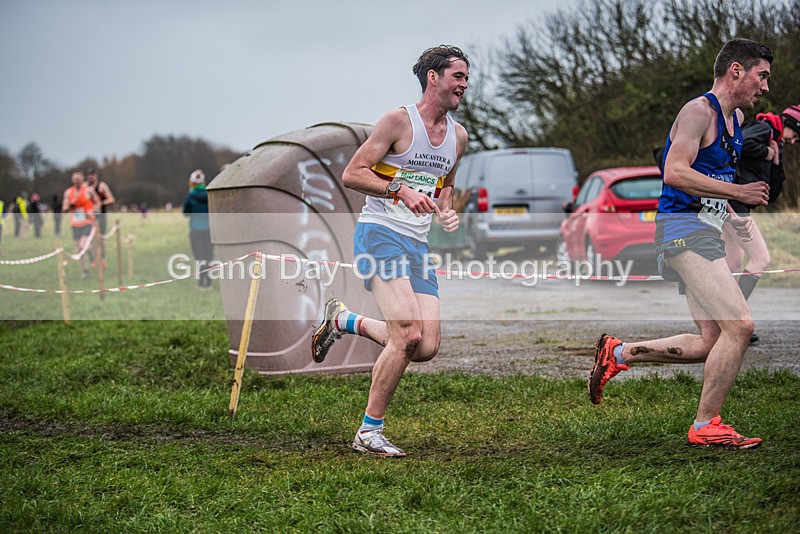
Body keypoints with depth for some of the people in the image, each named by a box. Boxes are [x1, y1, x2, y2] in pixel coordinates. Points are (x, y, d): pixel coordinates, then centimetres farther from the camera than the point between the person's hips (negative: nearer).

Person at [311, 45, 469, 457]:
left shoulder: (459, 136, 14)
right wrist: (400, 189, -22)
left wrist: (446, 211, 8)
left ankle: (343, 321, 20)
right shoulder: (399, 121, -7)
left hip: (418, 244, 7)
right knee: (409, 337, -21)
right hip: (380, 234, -7)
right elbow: (351, 174, -9)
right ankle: (369, 433, -7)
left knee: (427, 348, -4)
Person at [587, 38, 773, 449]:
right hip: (685, 229, -10)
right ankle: (706, 425, -6)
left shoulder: (736, 118, 18)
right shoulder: (700, 111, -11)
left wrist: (732, 219, 15)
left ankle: (619, 353, 18)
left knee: (710, 342, 7)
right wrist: (739, 193, -22)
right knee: (739, 326, -16)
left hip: (704, 232, 10)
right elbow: (675, 173, -23)